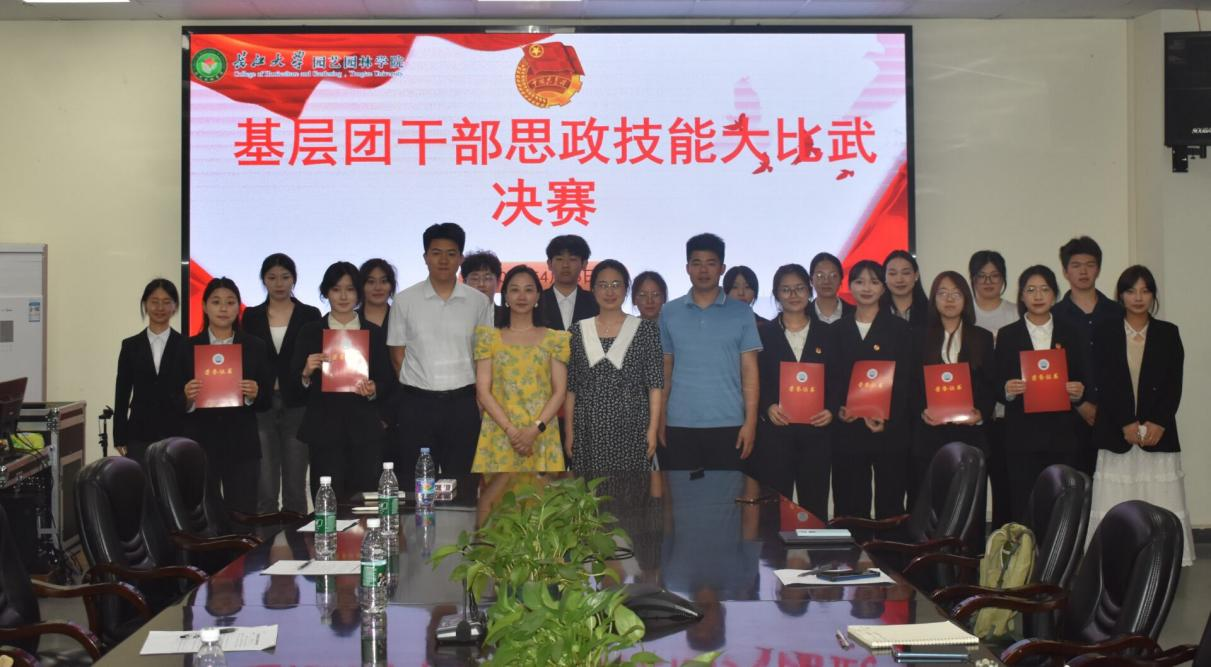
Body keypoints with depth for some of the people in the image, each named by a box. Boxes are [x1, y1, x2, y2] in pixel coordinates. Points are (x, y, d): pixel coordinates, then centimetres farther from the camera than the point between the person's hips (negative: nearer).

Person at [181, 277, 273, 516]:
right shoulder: (188, 348, 6)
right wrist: (187, 398, -15)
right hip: (200, 445, 0)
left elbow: (267, 402, 7)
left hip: (242, 447, 0)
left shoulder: (255, 347, 7)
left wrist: (254, 394, -14)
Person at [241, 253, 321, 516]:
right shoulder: (251, 316, 9)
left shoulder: (310, 315, 6)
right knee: (264, 489, -2)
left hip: (297, 406, -1)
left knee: (295, 488, 2)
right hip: (261, 407, 1)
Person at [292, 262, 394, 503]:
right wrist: (307, 373, -14)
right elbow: (295, 386, 6)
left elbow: (388, 382, 10)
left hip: (365, 431, 1)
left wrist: (373, 390, -10)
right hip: (324, 431, -1)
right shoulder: (310, 332, 8)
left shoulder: (375, 333, 12)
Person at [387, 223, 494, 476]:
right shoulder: (404, 301, 2)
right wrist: (417, 391, 2)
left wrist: (479, 399, 2)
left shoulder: (479, 302, 4)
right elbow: (397, 355, 6)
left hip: (463, 403, 1)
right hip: (417, 404, 0)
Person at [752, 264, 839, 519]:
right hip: (774, 432, -2)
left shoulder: (826, 334, 12)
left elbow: (837, 380, 10)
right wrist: (767, 407, -14)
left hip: (816, 431, 2)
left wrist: (831, 409, -7)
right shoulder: (763, 333, 7)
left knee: (815, 504, 3)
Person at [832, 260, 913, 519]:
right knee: (849, 507, 0)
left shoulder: (900, 329, 6)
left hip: (891, 430, -1)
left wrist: (888, 419, -14)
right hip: (847, 431, 2)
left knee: (890, 507, -1)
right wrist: (838, 408, -9)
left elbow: (906, 380, -1)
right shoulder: (838, 330, 12)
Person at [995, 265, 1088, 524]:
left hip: (1062, 433, 1)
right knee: (1023, 507, -4)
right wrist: (1007, 389, -15)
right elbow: (997, 384, 6)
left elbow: (1082, 380, 12)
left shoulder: (1071, 334, 11)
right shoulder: (1007, 335, 8)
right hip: (1022, 434, -1)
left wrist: (1078, 392, -9)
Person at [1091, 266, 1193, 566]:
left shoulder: (1168, 333, 9)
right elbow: (1105, 384, -1)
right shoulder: (1106, 334, 6)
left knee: (1161, 506, -3)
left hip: (1159, 432, 1)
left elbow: (1174, 384, 3)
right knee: (1115, 507, -4)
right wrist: (1127, 424, -11)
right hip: (1117, 434, -1)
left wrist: (1158, 423, -9)